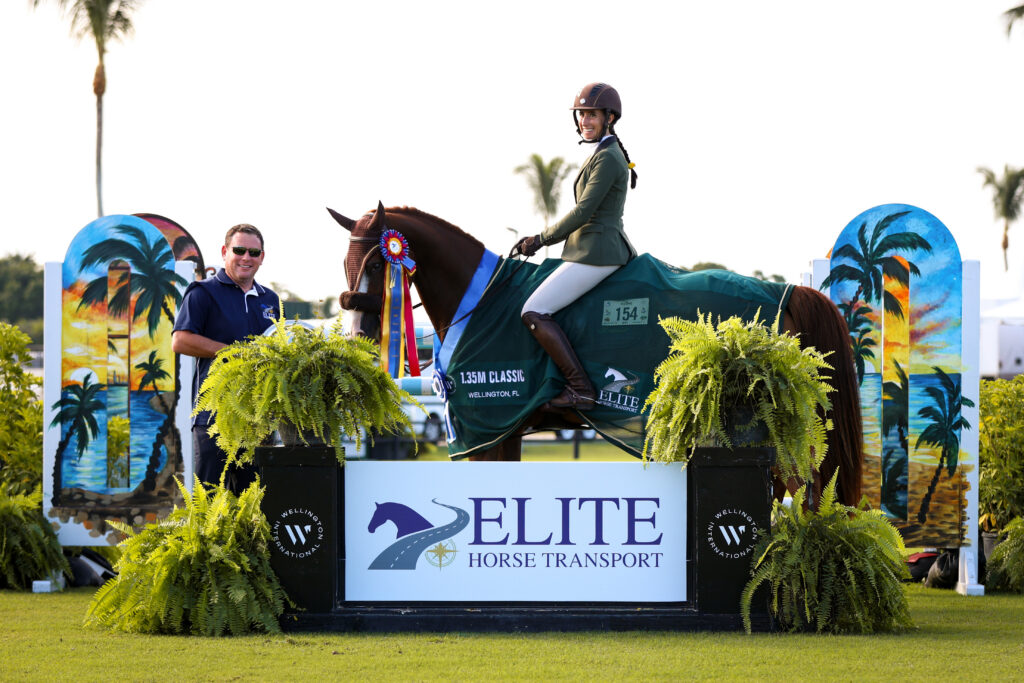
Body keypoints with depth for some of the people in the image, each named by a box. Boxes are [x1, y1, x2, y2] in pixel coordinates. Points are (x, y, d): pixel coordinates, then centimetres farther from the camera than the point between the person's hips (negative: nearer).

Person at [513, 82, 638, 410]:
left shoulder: (607, 158, -13)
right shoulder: (602, 155, 18)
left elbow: (583, 212, -17)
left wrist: (541, 239, -8)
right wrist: (541, 239, 13)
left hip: (596, 253, -11)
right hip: (600, 250, 11)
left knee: (534, 313, -17)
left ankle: (580, 389, -21)